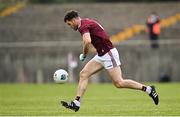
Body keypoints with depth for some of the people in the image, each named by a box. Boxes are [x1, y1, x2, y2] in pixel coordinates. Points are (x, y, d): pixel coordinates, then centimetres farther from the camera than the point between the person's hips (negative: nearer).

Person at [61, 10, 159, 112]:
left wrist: (84, 55, -16)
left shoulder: (83, 26, -14)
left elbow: (87, 41, -33)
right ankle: (76, 103, 0)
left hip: (108, 53, -10)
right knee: (83, 74, 3)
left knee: (119, 83, -11)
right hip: (101, 55, 10)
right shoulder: (87, 22, 17)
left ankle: (148, 89, -2)